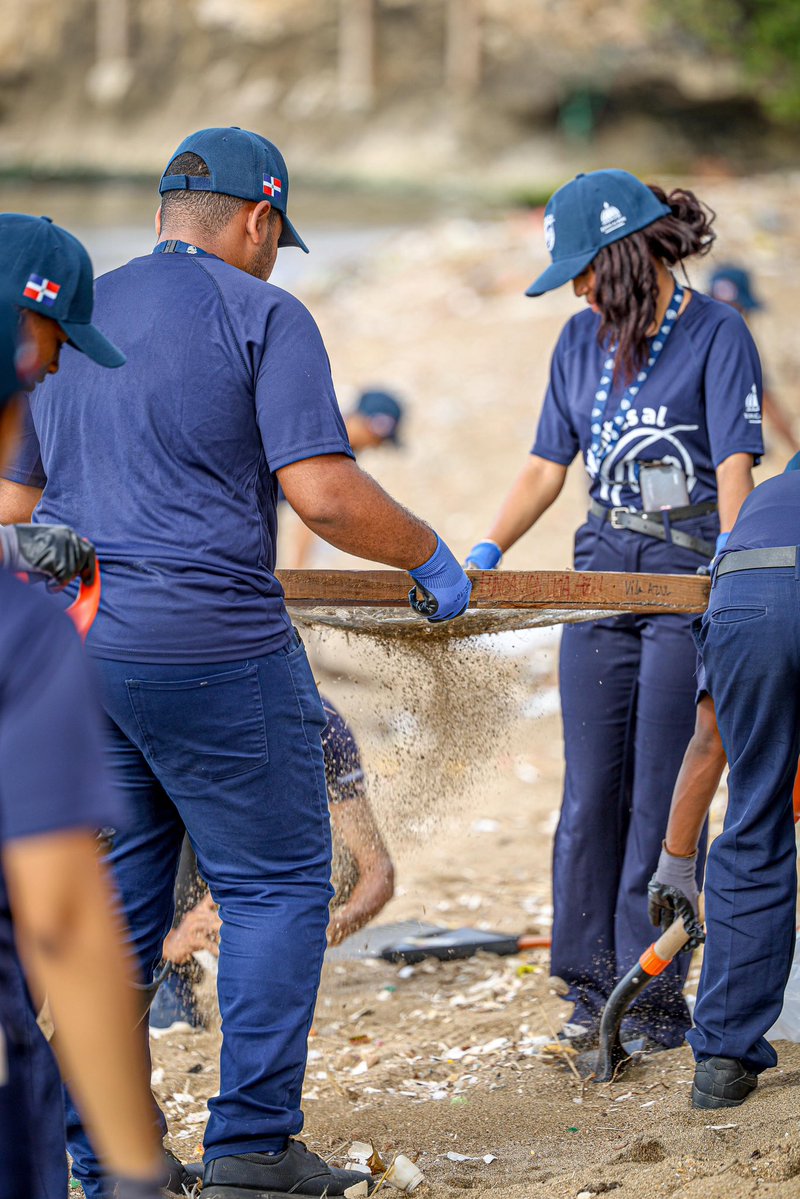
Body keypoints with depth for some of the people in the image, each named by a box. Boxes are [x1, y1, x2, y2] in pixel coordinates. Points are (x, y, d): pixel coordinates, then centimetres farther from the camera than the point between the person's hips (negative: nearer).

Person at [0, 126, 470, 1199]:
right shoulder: (263, 315, -4)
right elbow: (324, 495, -14)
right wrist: (431, 558, 1)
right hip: (214, 652, -6)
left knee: (115, 907, 11)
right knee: (277, 885, 4)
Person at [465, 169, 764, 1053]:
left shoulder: (716, 333, -4)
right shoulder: (583, 341, 13)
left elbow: (735, 463, -13)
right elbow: (547, 467, 15)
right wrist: (485, 555, 4)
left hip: (687, 577, -5)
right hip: (602, 573, 5)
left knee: (664, 793, -4)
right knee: (591, 790, 3)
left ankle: (655, 994, 3)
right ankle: (591, 983, 11)